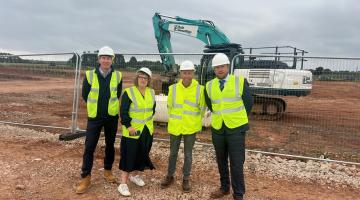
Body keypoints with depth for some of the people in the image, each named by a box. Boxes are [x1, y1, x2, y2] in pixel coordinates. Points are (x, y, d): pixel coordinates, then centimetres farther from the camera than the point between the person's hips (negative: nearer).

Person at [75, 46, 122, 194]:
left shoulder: (118, 76, -5)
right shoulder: (90, 75, -8)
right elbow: (85, 95, 3)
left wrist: (110, 107, 9)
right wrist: (96, 107, 9)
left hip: (112, 116, 1)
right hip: (94, 116, -1)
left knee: (110, 145, 13)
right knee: (89, 147, -1)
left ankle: (107, 171, 31)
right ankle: (86, 177, 11)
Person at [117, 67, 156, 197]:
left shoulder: (151, 93, 5)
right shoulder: (128, 92, -12)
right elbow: (123, 112, -14)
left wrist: (148, 121, 11)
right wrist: (128, 126, -19)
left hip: (147, 131, 6)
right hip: (132, 130, -6)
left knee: (142, 154, 15)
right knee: (129, 155, -4)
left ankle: (134, 175, 35)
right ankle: (123, 183, 4)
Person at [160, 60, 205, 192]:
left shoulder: (199, 89, -10)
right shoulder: (173, 88, -6)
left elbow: (202, 108, 3)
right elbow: (169, 106, 8)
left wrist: (194, 121, 7)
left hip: (191, 127, -1)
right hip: (175, 127, 1)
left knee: (188, 154, 11)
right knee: (173, 153, 14)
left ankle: (185, 179, 26)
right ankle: (170, 176, 32)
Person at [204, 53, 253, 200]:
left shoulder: (240, 81, -7)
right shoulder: (209, 86, 2)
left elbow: (249, 102, 3)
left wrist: (237, 118, 10)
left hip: (236, 128, -4)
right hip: (217, 128, 4)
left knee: (236, 163, -1)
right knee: (221, 161, 15)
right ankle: (224, 188, 33)